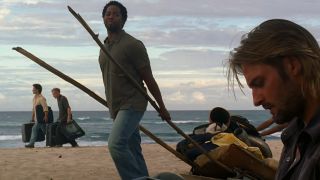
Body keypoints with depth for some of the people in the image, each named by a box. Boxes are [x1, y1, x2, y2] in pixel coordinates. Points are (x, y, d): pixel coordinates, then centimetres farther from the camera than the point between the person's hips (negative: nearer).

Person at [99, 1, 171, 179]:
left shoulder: (133, 45, -10)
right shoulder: (104, 47, 12)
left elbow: (149, 79, -8)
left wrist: (162, 108, -5)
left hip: (132, 104, -8)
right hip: (116, 107, 8)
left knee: (116, 144, -24)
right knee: (133, 152, 10)